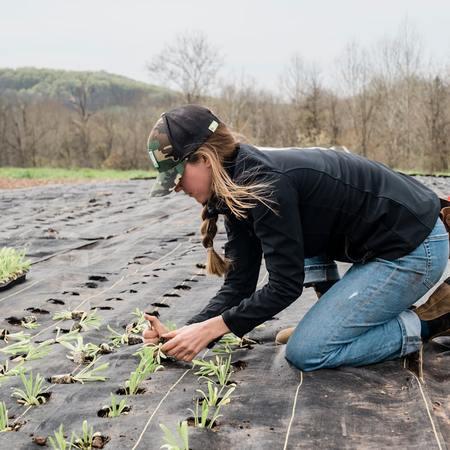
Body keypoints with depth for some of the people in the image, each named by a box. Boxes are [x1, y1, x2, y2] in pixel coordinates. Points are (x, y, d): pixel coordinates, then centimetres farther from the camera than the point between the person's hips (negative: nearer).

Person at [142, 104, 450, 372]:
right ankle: (342, 318, 15)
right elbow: (239, 284, 4)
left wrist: (209, 329, -16)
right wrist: (187, 332, -7)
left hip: (415, 249, -9)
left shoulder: (264, 184, -23)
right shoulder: (237, 190, 6)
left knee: (305, 352, -9)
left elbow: (285, 286, -19)